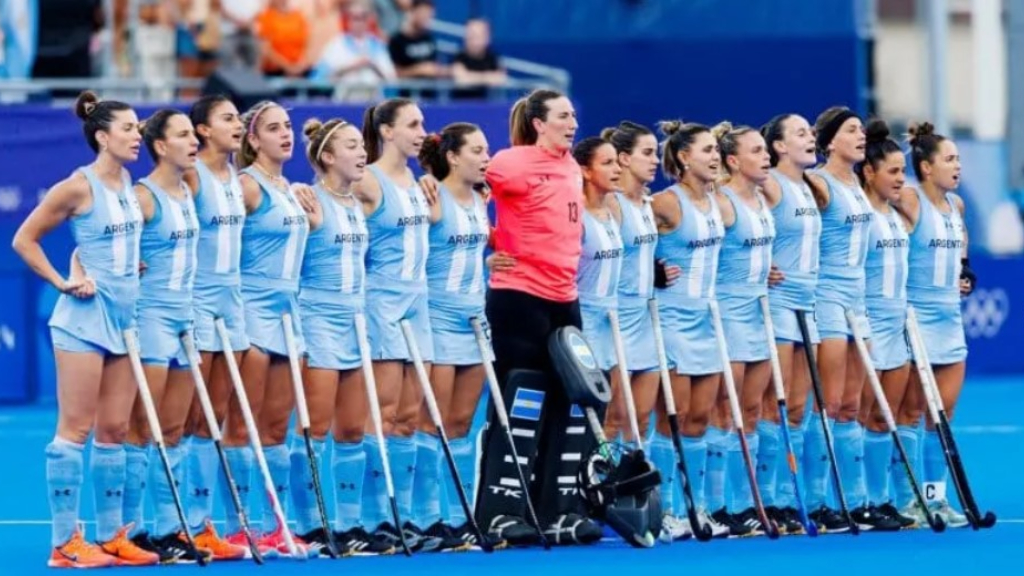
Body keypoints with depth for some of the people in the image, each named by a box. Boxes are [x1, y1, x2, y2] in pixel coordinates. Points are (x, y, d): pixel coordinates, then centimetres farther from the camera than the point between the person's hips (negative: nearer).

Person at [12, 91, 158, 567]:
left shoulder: (128, 183, 10)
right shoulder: (78, 187, -11)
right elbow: (24, 240, -6)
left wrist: (137, 267, 12)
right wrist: (64, 282, -8)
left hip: (124, 314, 7)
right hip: (85, 316, -7)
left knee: (115, 429, 8)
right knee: (76, 428, -6)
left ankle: (111, 536, 13)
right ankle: (65, 542, -6)